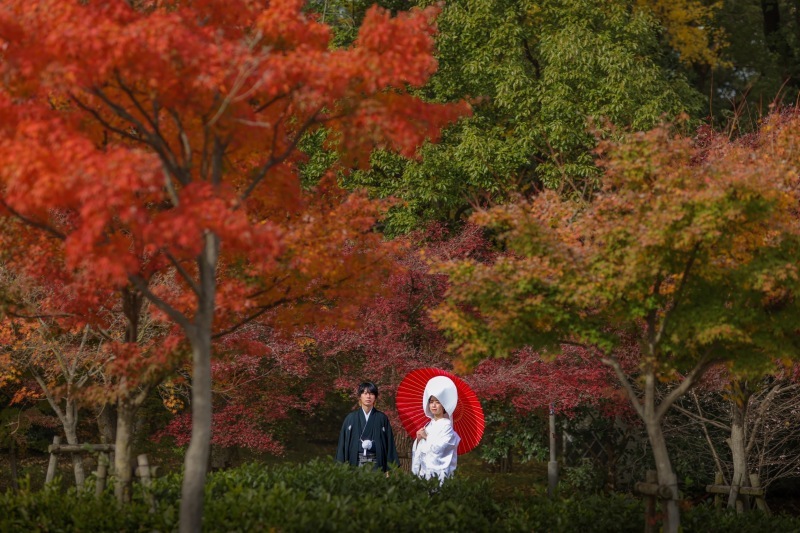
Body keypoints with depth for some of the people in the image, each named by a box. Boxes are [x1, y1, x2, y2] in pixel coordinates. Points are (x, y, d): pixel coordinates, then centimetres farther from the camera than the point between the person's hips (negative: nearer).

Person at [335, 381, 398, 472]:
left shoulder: (382, 418, 7)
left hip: (375, 462, 0)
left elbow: (389, 444, 6)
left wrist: (389, 469, -1)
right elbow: (343, 443, 6)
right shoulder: (351, 418, 7)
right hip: (356, 461, 0)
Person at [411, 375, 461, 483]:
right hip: (424, 471, 7)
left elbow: (437, 448, -18)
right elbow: (419, 449, 15)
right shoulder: (429, 425, 14)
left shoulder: (446, 425, -8)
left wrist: (426, 437, -5)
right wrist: (419, 439, -4)